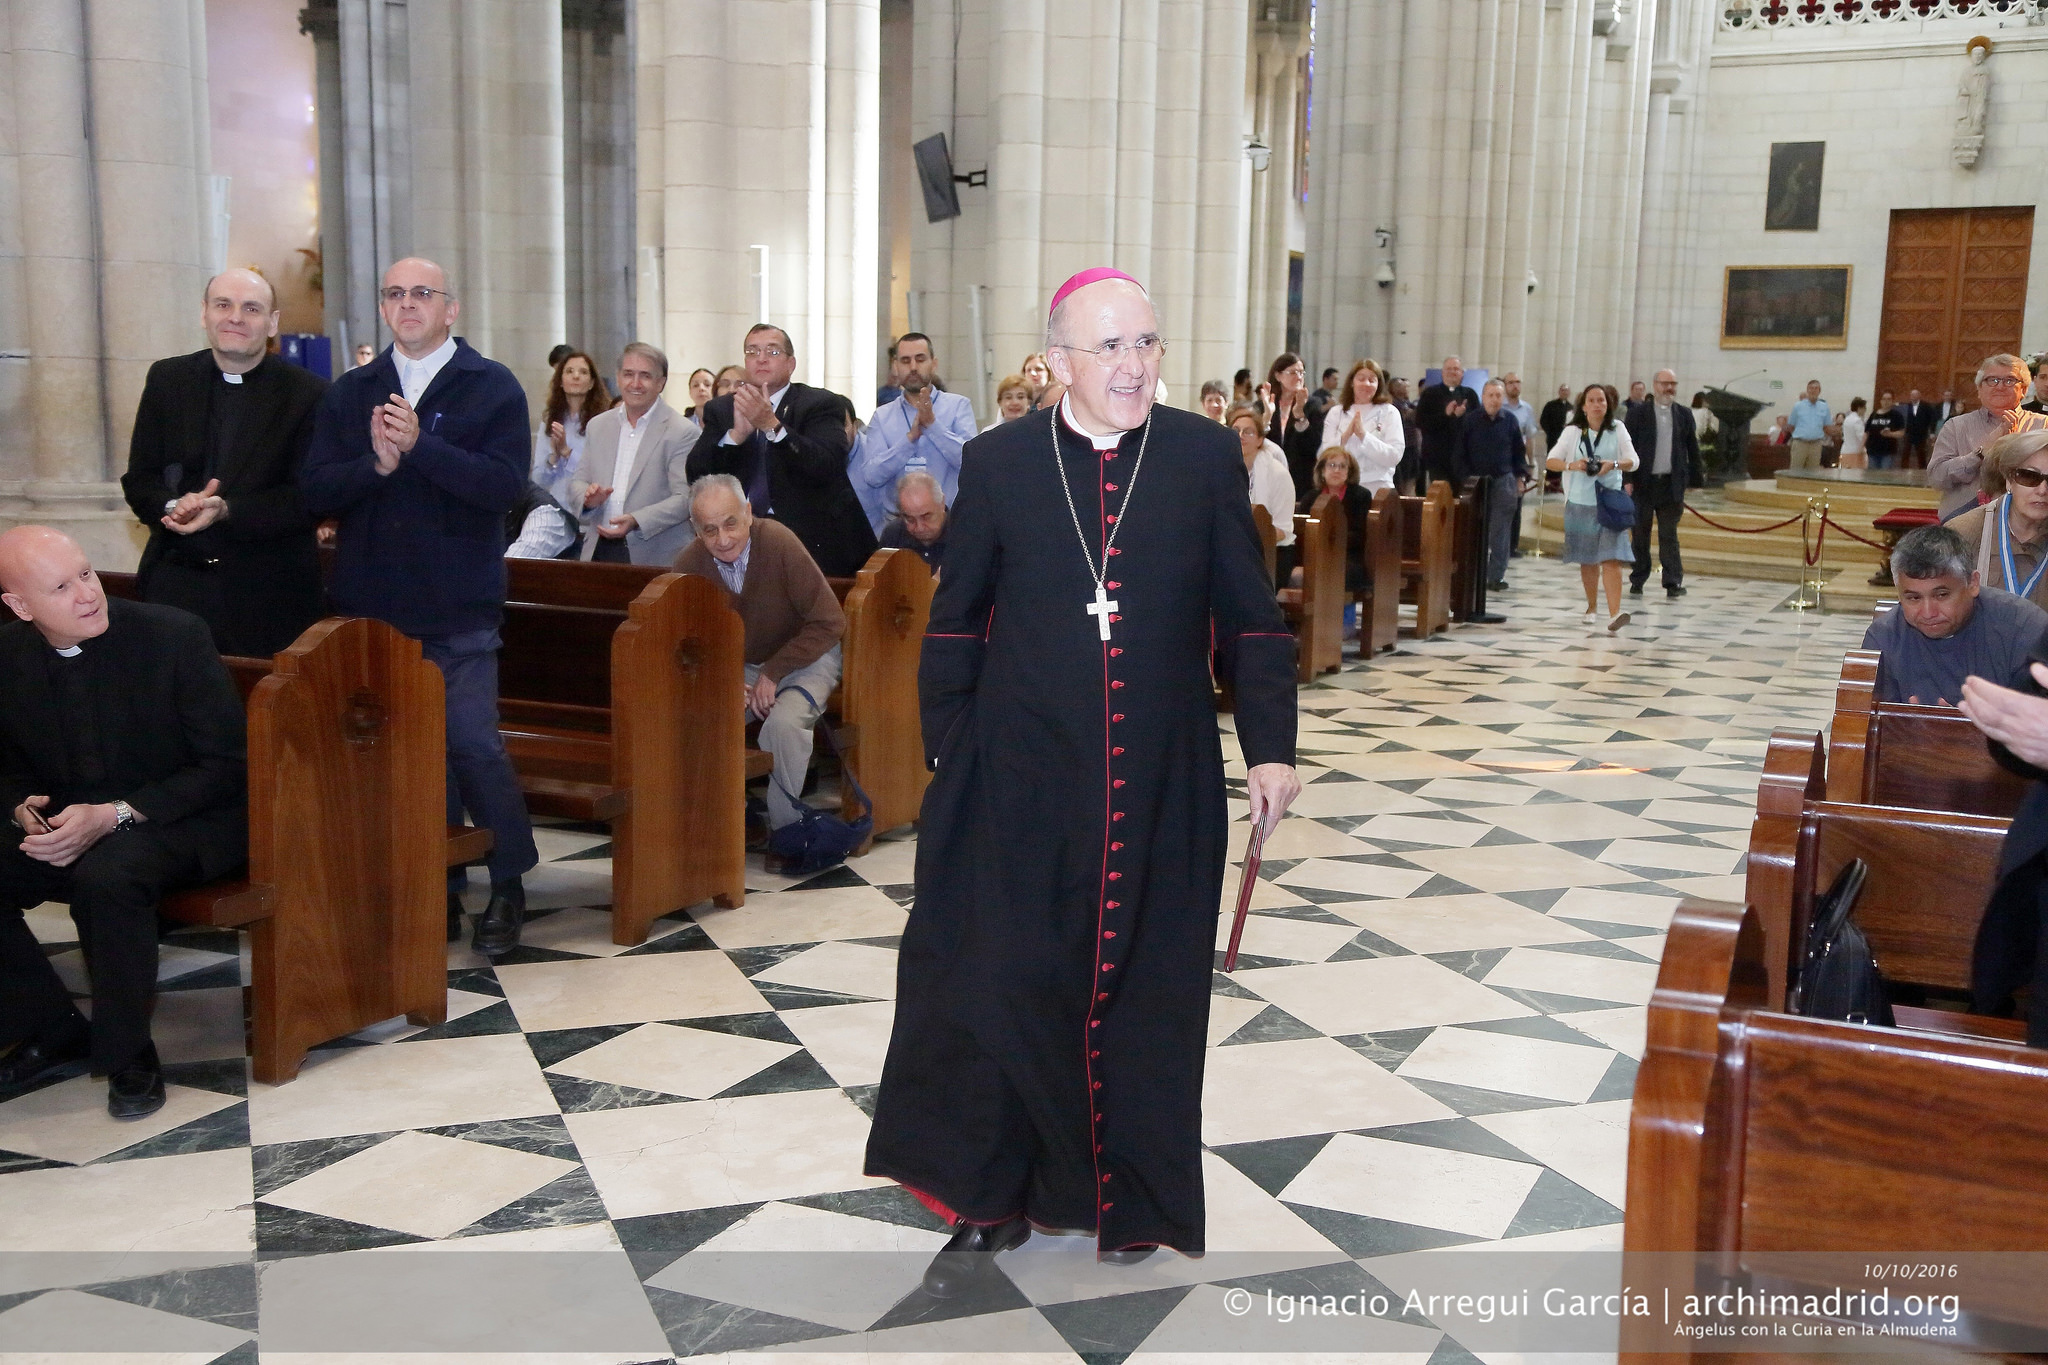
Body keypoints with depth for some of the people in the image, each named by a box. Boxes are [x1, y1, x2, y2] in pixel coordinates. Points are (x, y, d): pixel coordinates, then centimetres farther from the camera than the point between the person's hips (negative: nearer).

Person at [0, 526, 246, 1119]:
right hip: (63, 826, 6)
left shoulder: (175, 635, -15)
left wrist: (115, 815, -22)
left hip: (181, 823, -5)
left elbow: (226, 764, -13)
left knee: (106, 877, -35)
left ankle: (129, 1056, -14)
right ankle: (54, 1036, 3)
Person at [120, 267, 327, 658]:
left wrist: (226, 510, -21)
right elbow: (138, 480, 9)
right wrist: (172, 505, -14)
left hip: (270, 593, -2)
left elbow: (309, 496, -7)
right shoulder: (167, 379, 9)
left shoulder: (308, 393, -2)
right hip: (177, 579, 2)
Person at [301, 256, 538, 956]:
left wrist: (418, 445, -22)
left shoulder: (492, 387, 0)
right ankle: (441, 890, 19)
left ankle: (508, 885, 10)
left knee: (474, 745, -6)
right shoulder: (350, 392, 10)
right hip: (370, 604, 4)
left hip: (457, 609, -4)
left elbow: (504, 486, -14)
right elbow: (315, 490, 0)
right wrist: (376, 461, -18)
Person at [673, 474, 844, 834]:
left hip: (804, 659, -4)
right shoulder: (690, 564, -13)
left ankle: (787, 828, -11)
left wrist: (773, 673, -20)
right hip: (738, 666, 4)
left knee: (783, 723, -32)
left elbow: (829, 623, -20)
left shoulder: (778, 542, -27)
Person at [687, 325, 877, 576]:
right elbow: (696, 476, 2)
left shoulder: (822, 404, 3)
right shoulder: (720, 409, 13)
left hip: (811, 538, -2)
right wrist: (736, 433, -15)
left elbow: (825, 468, -14)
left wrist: (772, 425, -24)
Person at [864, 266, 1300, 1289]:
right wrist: (947, 758, 2)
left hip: (1160, 781, 1)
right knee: (998, 979, 2)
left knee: (1142, 988, 10)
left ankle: (1128, 1197, 30)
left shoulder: (1206, 457, 0)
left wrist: (1271, 746, -4)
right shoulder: (998, 464, 0)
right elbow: (955, 622, 5)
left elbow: (1249, 619, 3)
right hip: (1021, 781, 0)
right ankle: (990, 1205, 20)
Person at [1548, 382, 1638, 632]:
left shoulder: (1617, 430, 5)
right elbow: (1550, 460, 2)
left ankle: (1614, 614, -21)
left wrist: (1614, 464, -19)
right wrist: (1572, 465, -18)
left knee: (1611, 559, -13)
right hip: (1580, 502, 1)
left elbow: (1633, 461, 2)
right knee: (1587, 560, 11)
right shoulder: (1572, 432, 5)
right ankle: (1592, 606, 30)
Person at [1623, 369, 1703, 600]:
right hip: (1643, 483, -1)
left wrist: (1695, 480, 6)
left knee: (1669, 535, 2)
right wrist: (1627, 479, -9)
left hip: (1672, 484, 1)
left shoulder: (1684, 415, 9)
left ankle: (1673, 582, 3)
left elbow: (1693, 450, 11)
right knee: (1640, 534, 6)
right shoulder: (1638, 413, 1)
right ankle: (1637, 580, 15)